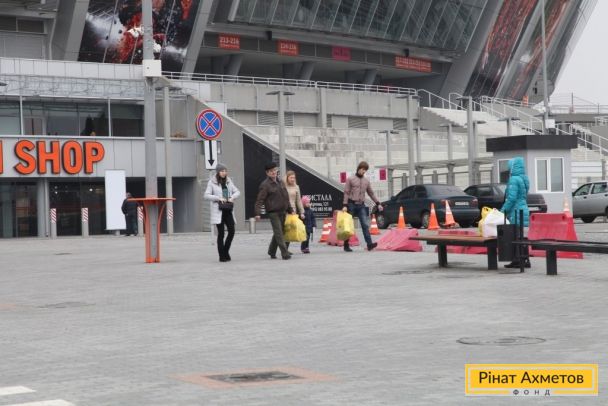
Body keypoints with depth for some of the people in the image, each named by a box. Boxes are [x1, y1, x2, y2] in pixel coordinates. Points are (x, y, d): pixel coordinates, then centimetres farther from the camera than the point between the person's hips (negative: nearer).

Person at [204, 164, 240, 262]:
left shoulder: (229, 181, 12)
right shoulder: (212, 182, -2)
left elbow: (237, 192, 15)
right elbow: (206, 195, -8)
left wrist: (232, 197, -5)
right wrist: (218, 198, -16)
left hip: (228, 210, 5)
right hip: (218, 211, -5)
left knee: (231, 231, -4)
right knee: (221, 233, -2)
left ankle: (226, 251, 15)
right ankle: (222, 256, 4)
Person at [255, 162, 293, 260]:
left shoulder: (280, 183, 14)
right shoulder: (265, 185, -9)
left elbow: (286, 198, 22)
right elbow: (259, 200, -15)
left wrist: (290, 210, 22)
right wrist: (257, 213, -25)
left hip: (282, 212, 7)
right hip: (273, 212, -7)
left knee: (278, 233, 14)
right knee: (279, 233, -10)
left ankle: (272, 251, 28)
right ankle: (285, 254, -12)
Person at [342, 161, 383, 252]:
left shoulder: (366, 181, 13)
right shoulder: (350, 179, 1)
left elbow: (371, 193, 18)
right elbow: (346, 193, -4)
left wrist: (378, 204, 12)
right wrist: (345, 205, -12)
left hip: (361, 205, 3)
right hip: (352, 204, -3)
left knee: (365, 225, -10)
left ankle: (369, 244, -19)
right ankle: (346, 245, 9)